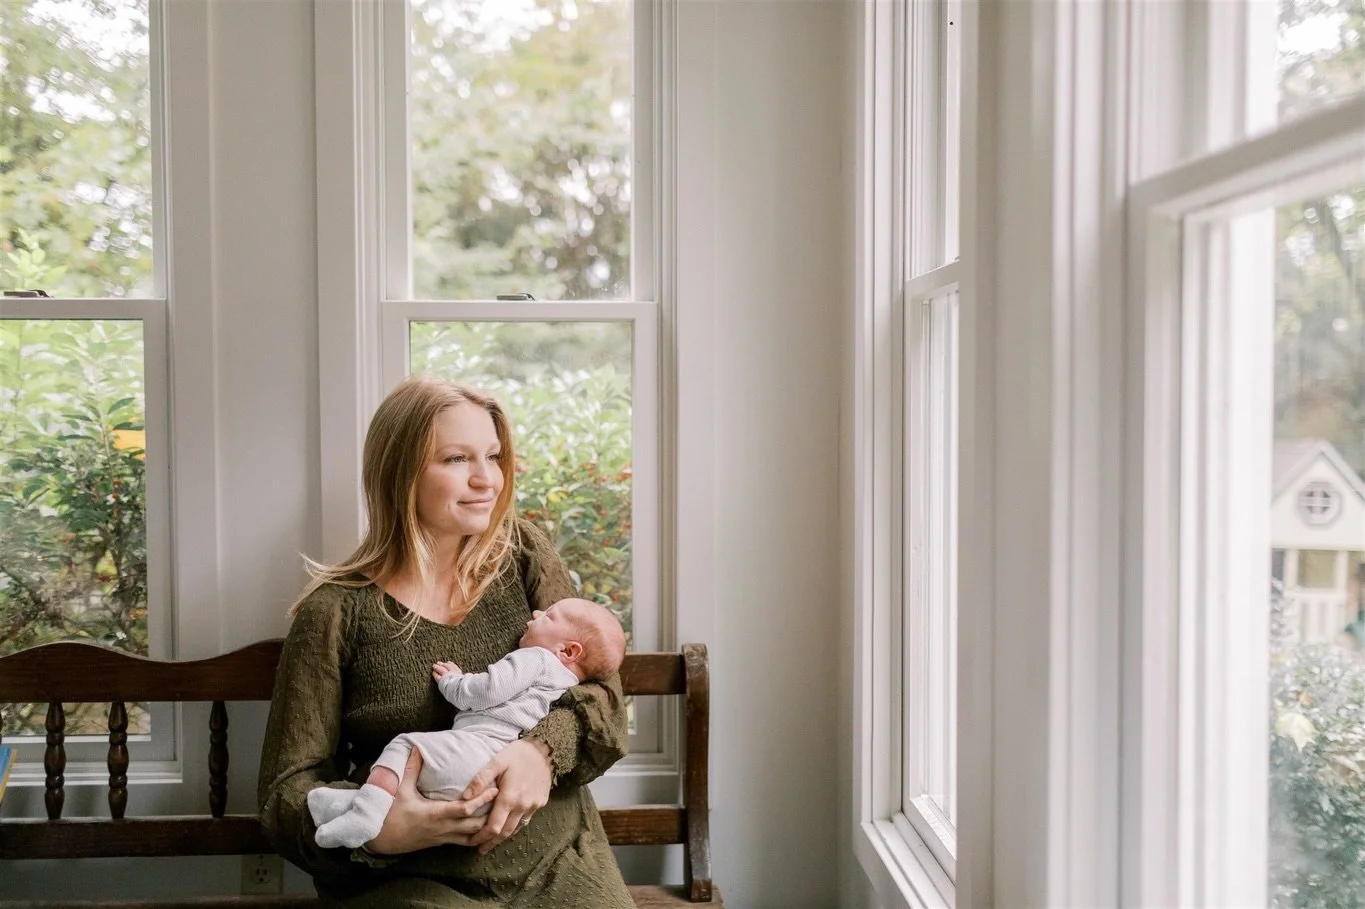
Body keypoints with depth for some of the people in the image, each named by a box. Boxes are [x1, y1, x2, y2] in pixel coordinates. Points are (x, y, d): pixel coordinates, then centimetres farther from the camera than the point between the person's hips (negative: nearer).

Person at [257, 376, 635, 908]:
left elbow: (601, 695, -1)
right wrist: (374, 830, -24)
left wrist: (543, 752, -22)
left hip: (559, 865, 2)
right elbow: (287, 790, -4)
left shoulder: (523, 555, 2)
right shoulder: (336, 611, -6)